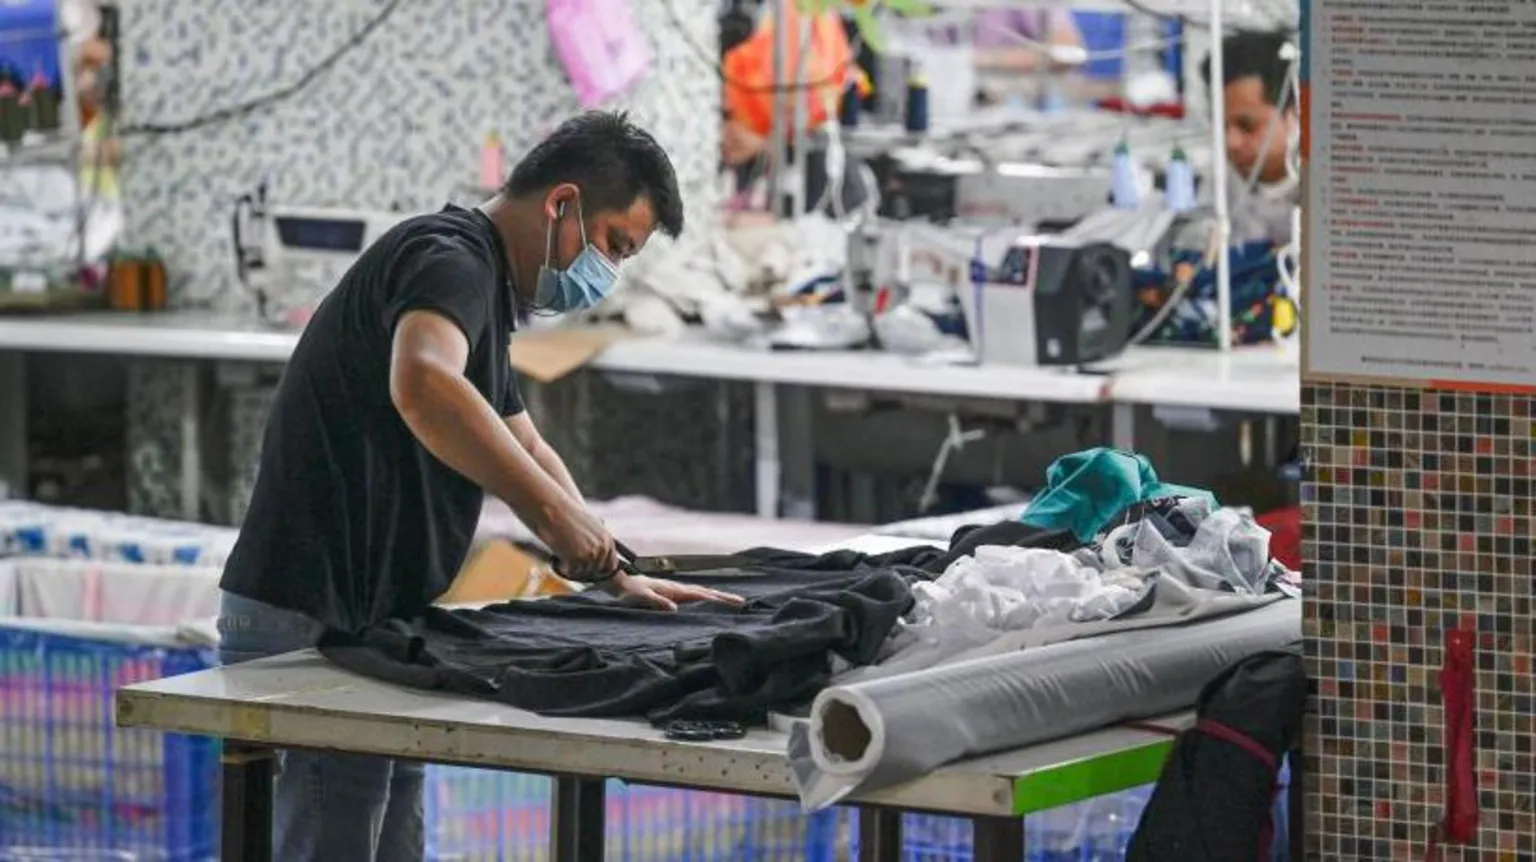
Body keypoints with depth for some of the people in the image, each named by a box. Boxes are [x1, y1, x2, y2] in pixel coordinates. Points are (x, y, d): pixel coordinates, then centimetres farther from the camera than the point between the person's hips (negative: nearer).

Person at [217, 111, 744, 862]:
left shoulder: (483, 287, 20)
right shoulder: (451, 259, -13)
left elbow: (525, 451, 32)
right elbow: (422, 385, -36)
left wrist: (618, 578, 24)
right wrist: (555, 513, -37)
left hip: (366, 626, 11)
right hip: (309, 625, -11)